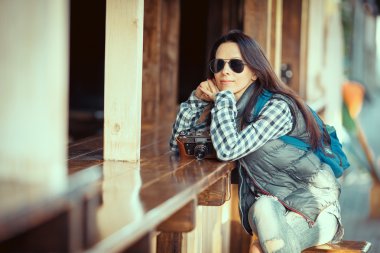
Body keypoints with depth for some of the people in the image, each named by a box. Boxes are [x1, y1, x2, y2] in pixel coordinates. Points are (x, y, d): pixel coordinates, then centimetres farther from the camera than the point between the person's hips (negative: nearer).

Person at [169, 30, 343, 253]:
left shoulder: (278, 106, -18)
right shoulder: (228, 109, 2)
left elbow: (228, 149, -29)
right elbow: (178, 144, 6)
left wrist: (222, 97, -16)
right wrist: (198, 99, -5)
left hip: (314, 203, -6)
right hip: (269, 203, 6)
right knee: (263, 208, -30)